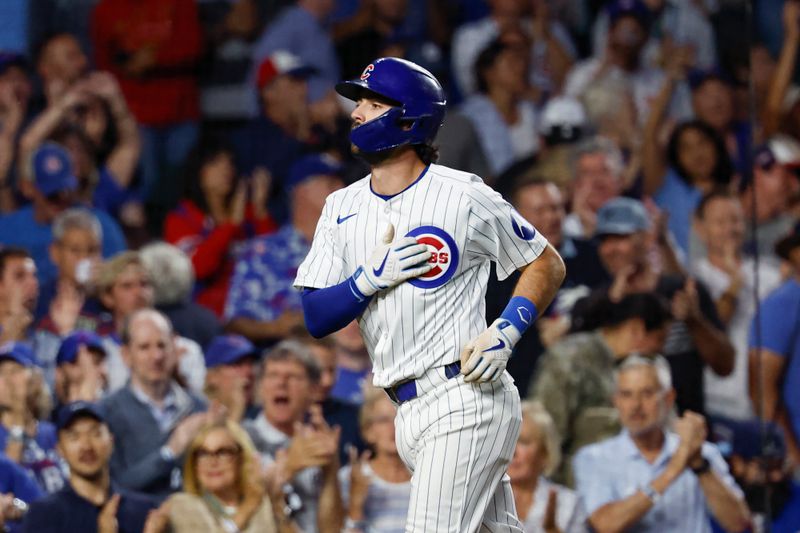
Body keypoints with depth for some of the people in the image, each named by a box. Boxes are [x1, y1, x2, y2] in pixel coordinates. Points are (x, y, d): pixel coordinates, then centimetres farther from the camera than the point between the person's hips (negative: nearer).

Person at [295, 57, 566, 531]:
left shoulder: (463, 195, -4)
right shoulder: (343, 208, 12)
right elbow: (316, 319, 7)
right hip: (410, 413, 6)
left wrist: (505, 333, -11)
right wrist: (371, 278, -10)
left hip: (467, 398, -6)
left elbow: (548, 265, 4)